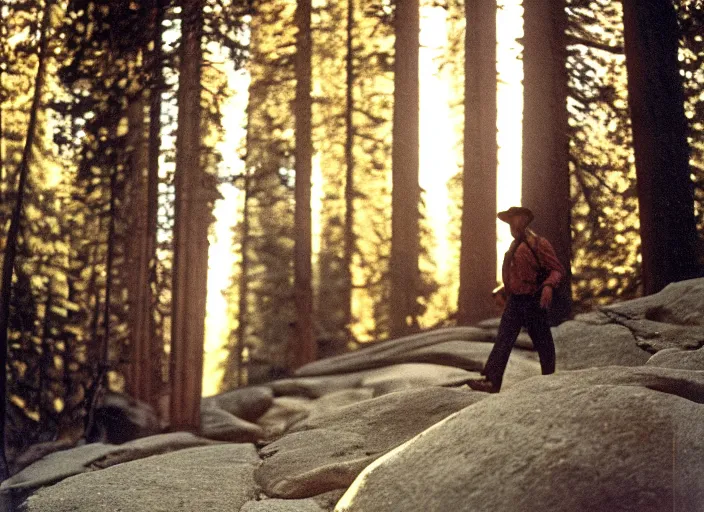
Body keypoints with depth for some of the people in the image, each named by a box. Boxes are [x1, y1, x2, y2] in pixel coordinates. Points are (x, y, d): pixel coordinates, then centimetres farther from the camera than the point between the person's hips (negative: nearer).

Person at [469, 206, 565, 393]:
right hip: (514, 301, 7)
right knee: (503, 341, -4)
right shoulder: (514, 246, 15)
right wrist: (502, 291, 17)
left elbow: (558, 269, -11)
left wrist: (548, 286, -28)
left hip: (533, 301, -7)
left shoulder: (538, 244, -8)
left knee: (542, 343, 4)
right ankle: (492, 380, -10)